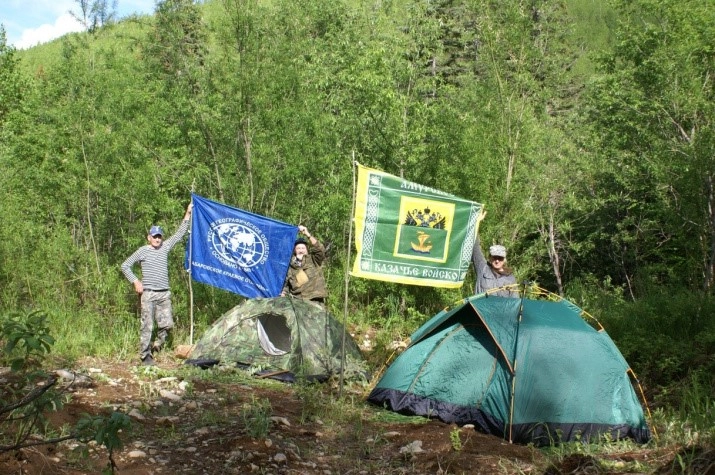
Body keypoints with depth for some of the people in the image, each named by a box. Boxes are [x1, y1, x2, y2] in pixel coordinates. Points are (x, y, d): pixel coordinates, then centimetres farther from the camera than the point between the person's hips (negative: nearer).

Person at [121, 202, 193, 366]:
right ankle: (145, 355, 1)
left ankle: (157, 345, 25)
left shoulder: (165, 247, 13)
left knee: (167, 324, 1)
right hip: (148, 293, -4)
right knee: (147, 326, -4)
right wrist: (135, 281, -3)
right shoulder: (142, 251, 3)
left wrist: (188, 215, 12)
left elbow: (179, 234, 16)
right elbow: (125, 266, 7)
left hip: (164, 294, 4)